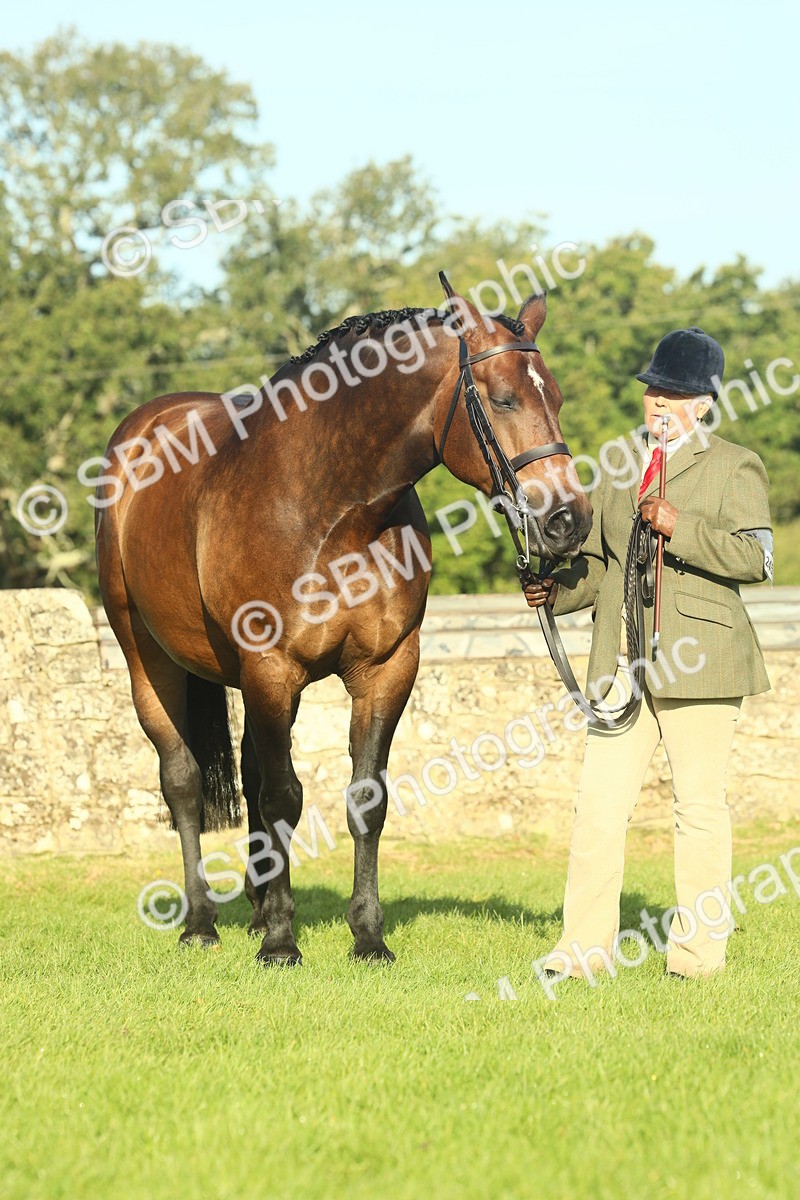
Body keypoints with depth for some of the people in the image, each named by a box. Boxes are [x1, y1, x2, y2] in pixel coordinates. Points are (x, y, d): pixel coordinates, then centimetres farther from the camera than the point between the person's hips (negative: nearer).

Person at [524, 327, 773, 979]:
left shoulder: (735, 467, 2)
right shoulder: (619, 464, 18)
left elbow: (756, 557, -10)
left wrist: (679, 527, -20)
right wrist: (559, 588, 4)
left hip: (696, 657, -4)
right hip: (620, 661, 4)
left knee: (700, 804, 1)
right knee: (598, 804, -2)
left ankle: (698, 949, 9)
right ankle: (585, 947, 2)